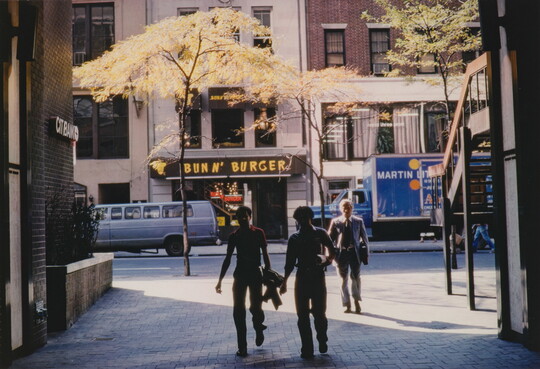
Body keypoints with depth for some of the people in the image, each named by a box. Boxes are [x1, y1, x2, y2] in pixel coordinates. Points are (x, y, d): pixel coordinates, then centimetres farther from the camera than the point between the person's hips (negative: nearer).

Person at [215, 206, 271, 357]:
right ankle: (242, 347, 4)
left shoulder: (258, 233, 0)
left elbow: (265, 255, 3)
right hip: (240, 274, 2)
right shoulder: (234, 236, 4)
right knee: (238, 310, -3)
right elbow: (228, 259, 8)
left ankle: (258, 328, 30)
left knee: (255, 308, -6)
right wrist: (220, 280, 4)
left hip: (255, 274, -2)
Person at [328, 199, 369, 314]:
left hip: (354, 253, -1)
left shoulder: (358, 221, 2)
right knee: (344, 279, 7)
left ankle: (356, 301, 15)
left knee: (355, 277, -2)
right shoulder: (335, 222, 2)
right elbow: (330, 238, 4)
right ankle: (347, 304, 17)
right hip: (341, 253, 1)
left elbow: (364, 237, 6)